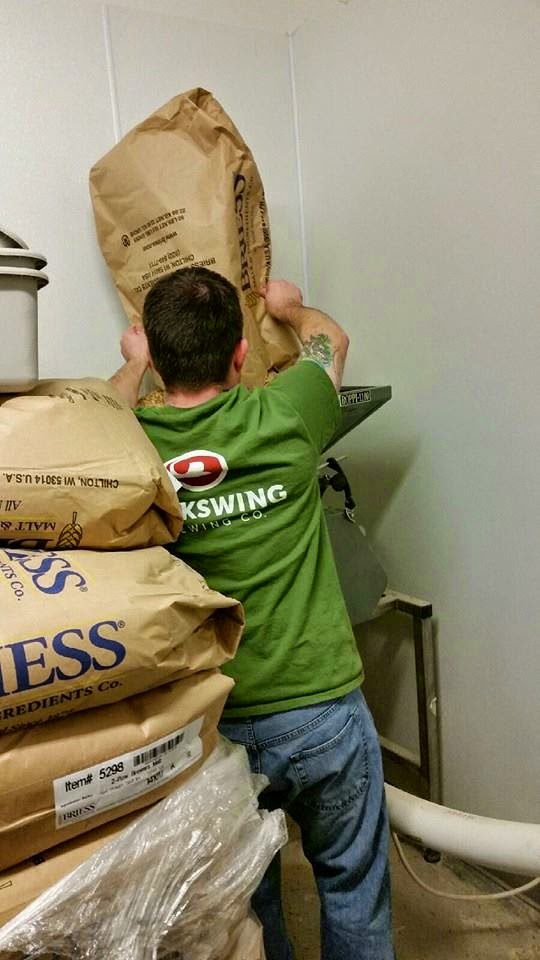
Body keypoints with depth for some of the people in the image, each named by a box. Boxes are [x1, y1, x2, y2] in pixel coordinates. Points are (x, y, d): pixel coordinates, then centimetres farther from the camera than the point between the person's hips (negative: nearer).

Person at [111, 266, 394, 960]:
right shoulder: (282, 416, -14)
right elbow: (330, 339, 10)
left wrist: (134, 363, 36)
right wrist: (289, 306, 31)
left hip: (215, 726, 2)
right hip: (323, 713, -1)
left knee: (245, 904, 24)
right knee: (353, 887, 22)